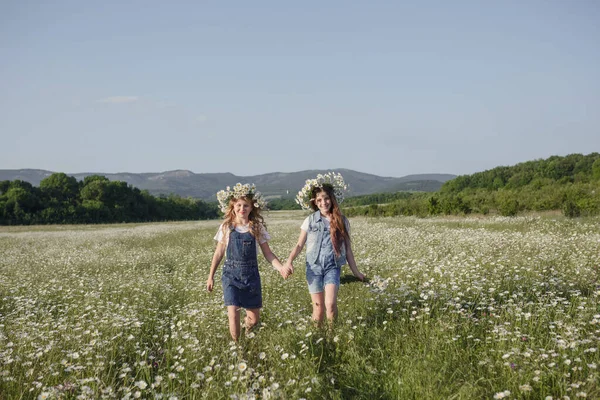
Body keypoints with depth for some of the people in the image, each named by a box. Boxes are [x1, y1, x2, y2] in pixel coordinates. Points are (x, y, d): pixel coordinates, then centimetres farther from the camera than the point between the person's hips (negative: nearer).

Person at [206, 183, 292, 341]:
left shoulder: (257, 228, -1)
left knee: (254, 318, 8)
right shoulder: (226, 227, -1)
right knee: (233, 313, -16)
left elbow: (268, 253, 0)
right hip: (231, 274, -1)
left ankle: (247, 334, 45)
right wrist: (211, 276, 9)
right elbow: (218, 253, 7)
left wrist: (281, 268, -16)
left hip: (251, 275, 1)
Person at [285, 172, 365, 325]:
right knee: (318, 308, 1)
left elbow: (348, 249, 8)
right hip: (314, 267, 1)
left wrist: (355, 271, 8)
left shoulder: (342, 221, 3)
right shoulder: (310, 220, 3)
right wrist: (289, 260, -14)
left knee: (330, 304, -20)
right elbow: (299, 245, 3)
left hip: (333, 267, 0)